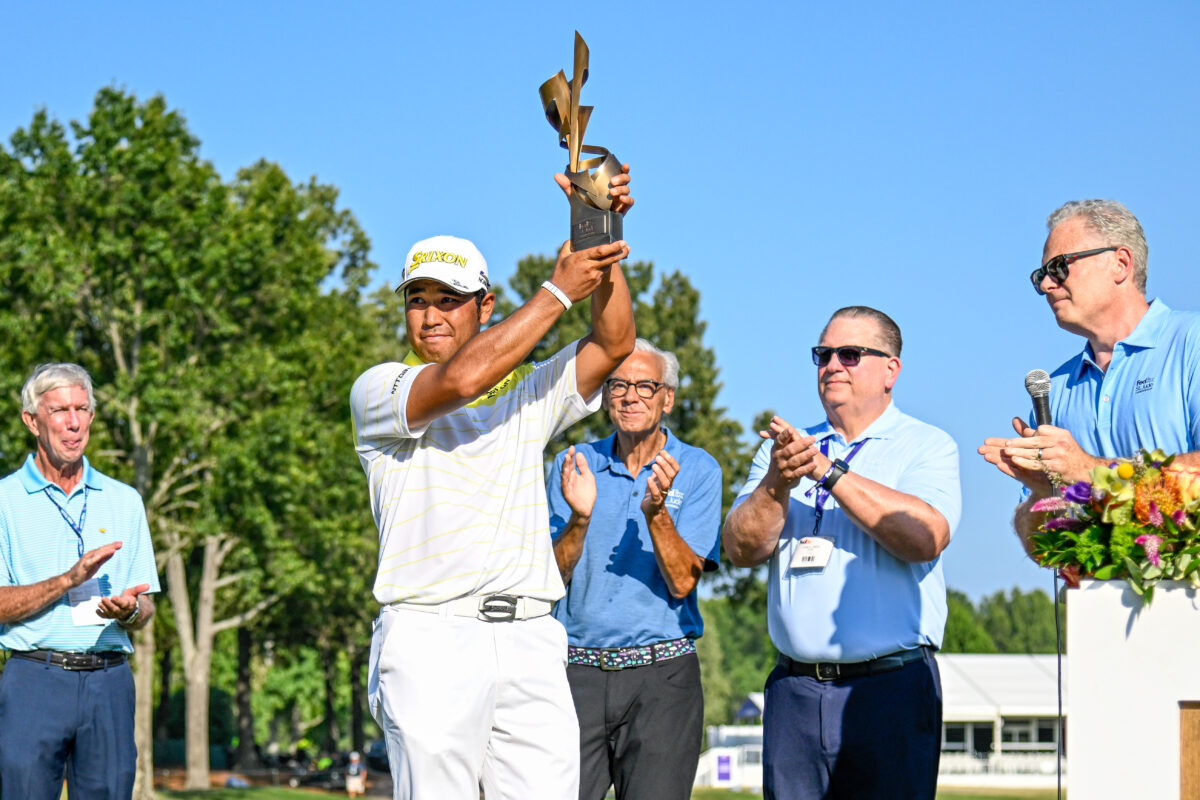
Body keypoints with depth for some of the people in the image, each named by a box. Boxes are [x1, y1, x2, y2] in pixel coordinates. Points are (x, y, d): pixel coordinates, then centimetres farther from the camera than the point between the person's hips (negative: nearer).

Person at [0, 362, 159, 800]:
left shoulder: (124, 501, 15)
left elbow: (146, 608, 14)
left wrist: (129, 611, -9)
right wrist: (69, 579, -16)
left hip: (110, 681, 3)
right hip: (35, 679, -3)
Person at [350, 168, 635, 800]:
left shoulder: (525, 395, 22)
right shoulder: (378, 391, 7)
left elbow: (614, 344, 11)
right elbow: (461, 379, -12)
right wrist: (557, 291, -7)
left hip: (530, 639, 4)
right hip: (431, 636, -4)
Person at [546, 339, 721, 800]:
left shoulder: (697, 471, 2)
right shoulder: (574, 466, 9)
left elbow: (681, 582, -6)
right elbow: (552, 575, 2)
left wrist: (655, 511, -21)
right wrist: (580, 518, -15)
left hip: (661, 675, -2)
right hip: (578, 671, 2)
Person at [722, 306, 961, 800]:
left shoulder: (927, 446, 5)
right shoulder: (784, 448, 17)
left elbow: (926, 537, -14)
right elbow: (741, 549, 5)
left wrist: (828, 471, -13)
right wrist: (777, 485, -13)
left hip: (890, 689, -3)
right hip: (794, 688, 3)